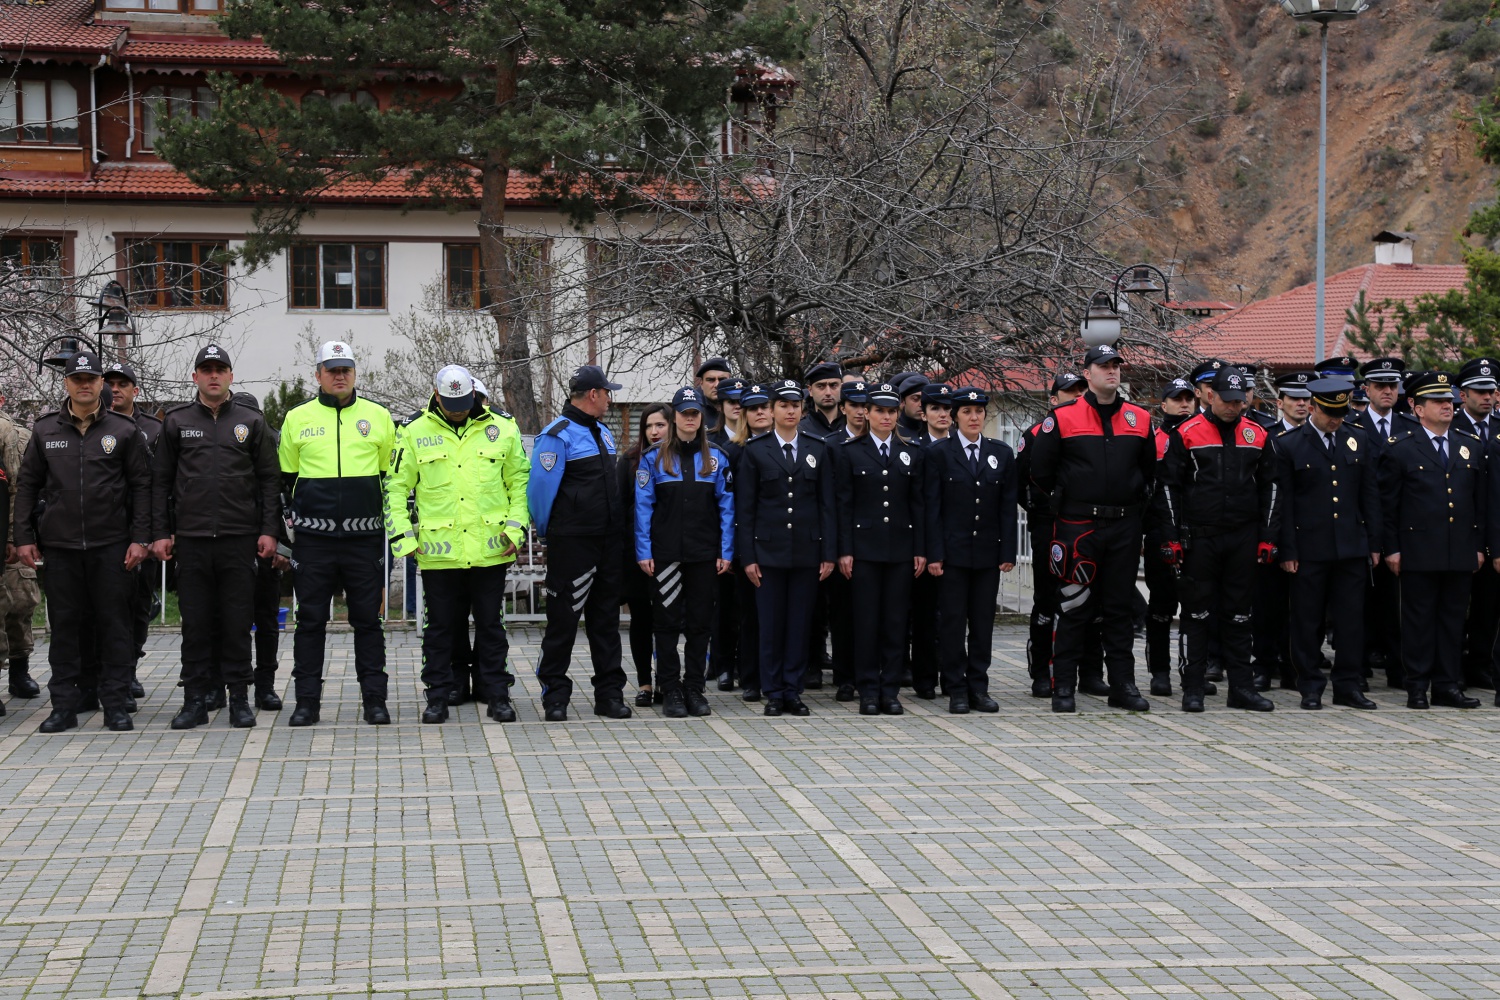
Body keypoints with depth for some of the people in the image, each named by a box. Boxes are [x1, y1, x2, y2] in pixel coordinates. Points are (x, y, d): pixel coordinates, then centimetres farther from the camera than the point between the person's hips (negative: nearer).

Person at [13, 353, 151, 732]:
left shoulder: (124, 430, 4)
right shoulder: (45, 430, 8)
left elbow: (141, 486, 4)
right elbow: (27, 485, 11)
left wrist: (140, 538, -3)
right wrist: (24, 537, 4)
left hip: (111, 544, -1)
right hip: (60, 544, 1)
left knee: (114, 626, 1)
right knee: (63, 625, 5)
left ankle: (116, 704, 7)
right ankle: (63, 704, 12)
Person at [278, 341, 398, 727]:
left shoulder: (378, 417, 6)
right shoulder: (297, 418, 6)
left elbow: (392, 474, 13)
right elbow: (286, 477, 14)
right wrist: (304, 512, 7)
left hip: (365, 537, 0)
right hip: (313, 539, 0)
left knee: (368, 620, 4)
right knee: (310, 620, 4)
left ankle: (374, 699, 9)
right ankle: (307, 701, 10)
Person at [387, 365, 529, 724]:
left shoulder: (502, 430, 5)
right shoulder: (415, 433, 3)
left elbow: (520, 480, 12)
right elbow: (395, 487, 6)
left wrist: (516, 527, 2)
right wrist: (402, 537, -2)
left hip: (490, 550, 0)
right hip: (438, 551, 0)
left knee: (491, 624, 8)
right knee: (439, 626, 7)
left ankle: (498, 694, 15)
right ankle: (437, 697, 15)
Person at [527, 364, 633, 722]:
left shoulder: (604, 433, 16)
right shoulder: (558, 435, -11)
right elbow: (541, 488, -11)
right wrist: (546, 532, -1)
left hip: (609, 542, 7)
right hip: (571, 544, -7)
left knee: (606, 618, 10)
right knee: (563, 619, -1)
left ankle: (609, 693, 15)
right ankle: (555, 695, 6)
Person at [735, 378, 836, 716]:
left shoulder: (818, 450, 8)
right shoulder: (755, 451, 3)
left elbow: (827, 505, 7)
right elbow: (745, 508, 1)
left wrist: (828, 553, 1)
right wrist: (747, 556, -5)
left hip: (807, 550, 1)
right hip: (768, 551, -1)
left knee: (800, 624, 4)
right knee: (771, 625, 1)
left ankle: (793, 691, 11)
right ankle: (773, 694, 8)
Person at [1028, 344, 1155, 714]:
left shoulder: (1139, 420, 8)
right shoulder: (1062, 418, -3)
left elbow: (1149, 471, 19)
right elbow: (1041, 469, 2)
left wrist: (1133, 503, 13)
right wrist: (1067, 500, 7)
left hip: (1124, 527, 3)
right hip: (1078, 527, -3)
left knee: (1120, 607, 8)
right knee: (1074, 607, -1)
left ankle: (1122, 684, 13)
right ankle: (1063, 686, 5)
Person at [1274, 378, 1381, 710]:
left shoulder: (1359, 440, 9)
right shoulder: (1288, 445, -2)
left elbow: (1370, 494, 12)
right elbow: (1283, 502, -3)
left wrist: (1374, 543, 7)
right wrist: (1287, 551, -7)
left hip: (1352, 546, 3)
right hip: (1309, 549, -3)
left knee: (1351, 619, 4)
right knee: (1308, 621, 2)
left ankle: (1348, 686, 12)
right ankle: (1311, 686, 11)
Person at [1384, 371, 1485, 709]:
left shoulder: (1472, 447, 11)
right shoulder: (1400, 449, -2)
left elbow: (1480, 500, 13)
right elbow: (1388, 504, -2)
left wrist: (1479, 545, 9)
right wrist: (1391, 548, -6)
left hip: (1461, 552, 4)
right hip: (1418, 551, -4)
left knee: (1453, 618, 7)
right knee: (1419, 618, 1)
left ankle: (1448, 685, 13)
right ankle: (1417, 687, 7)